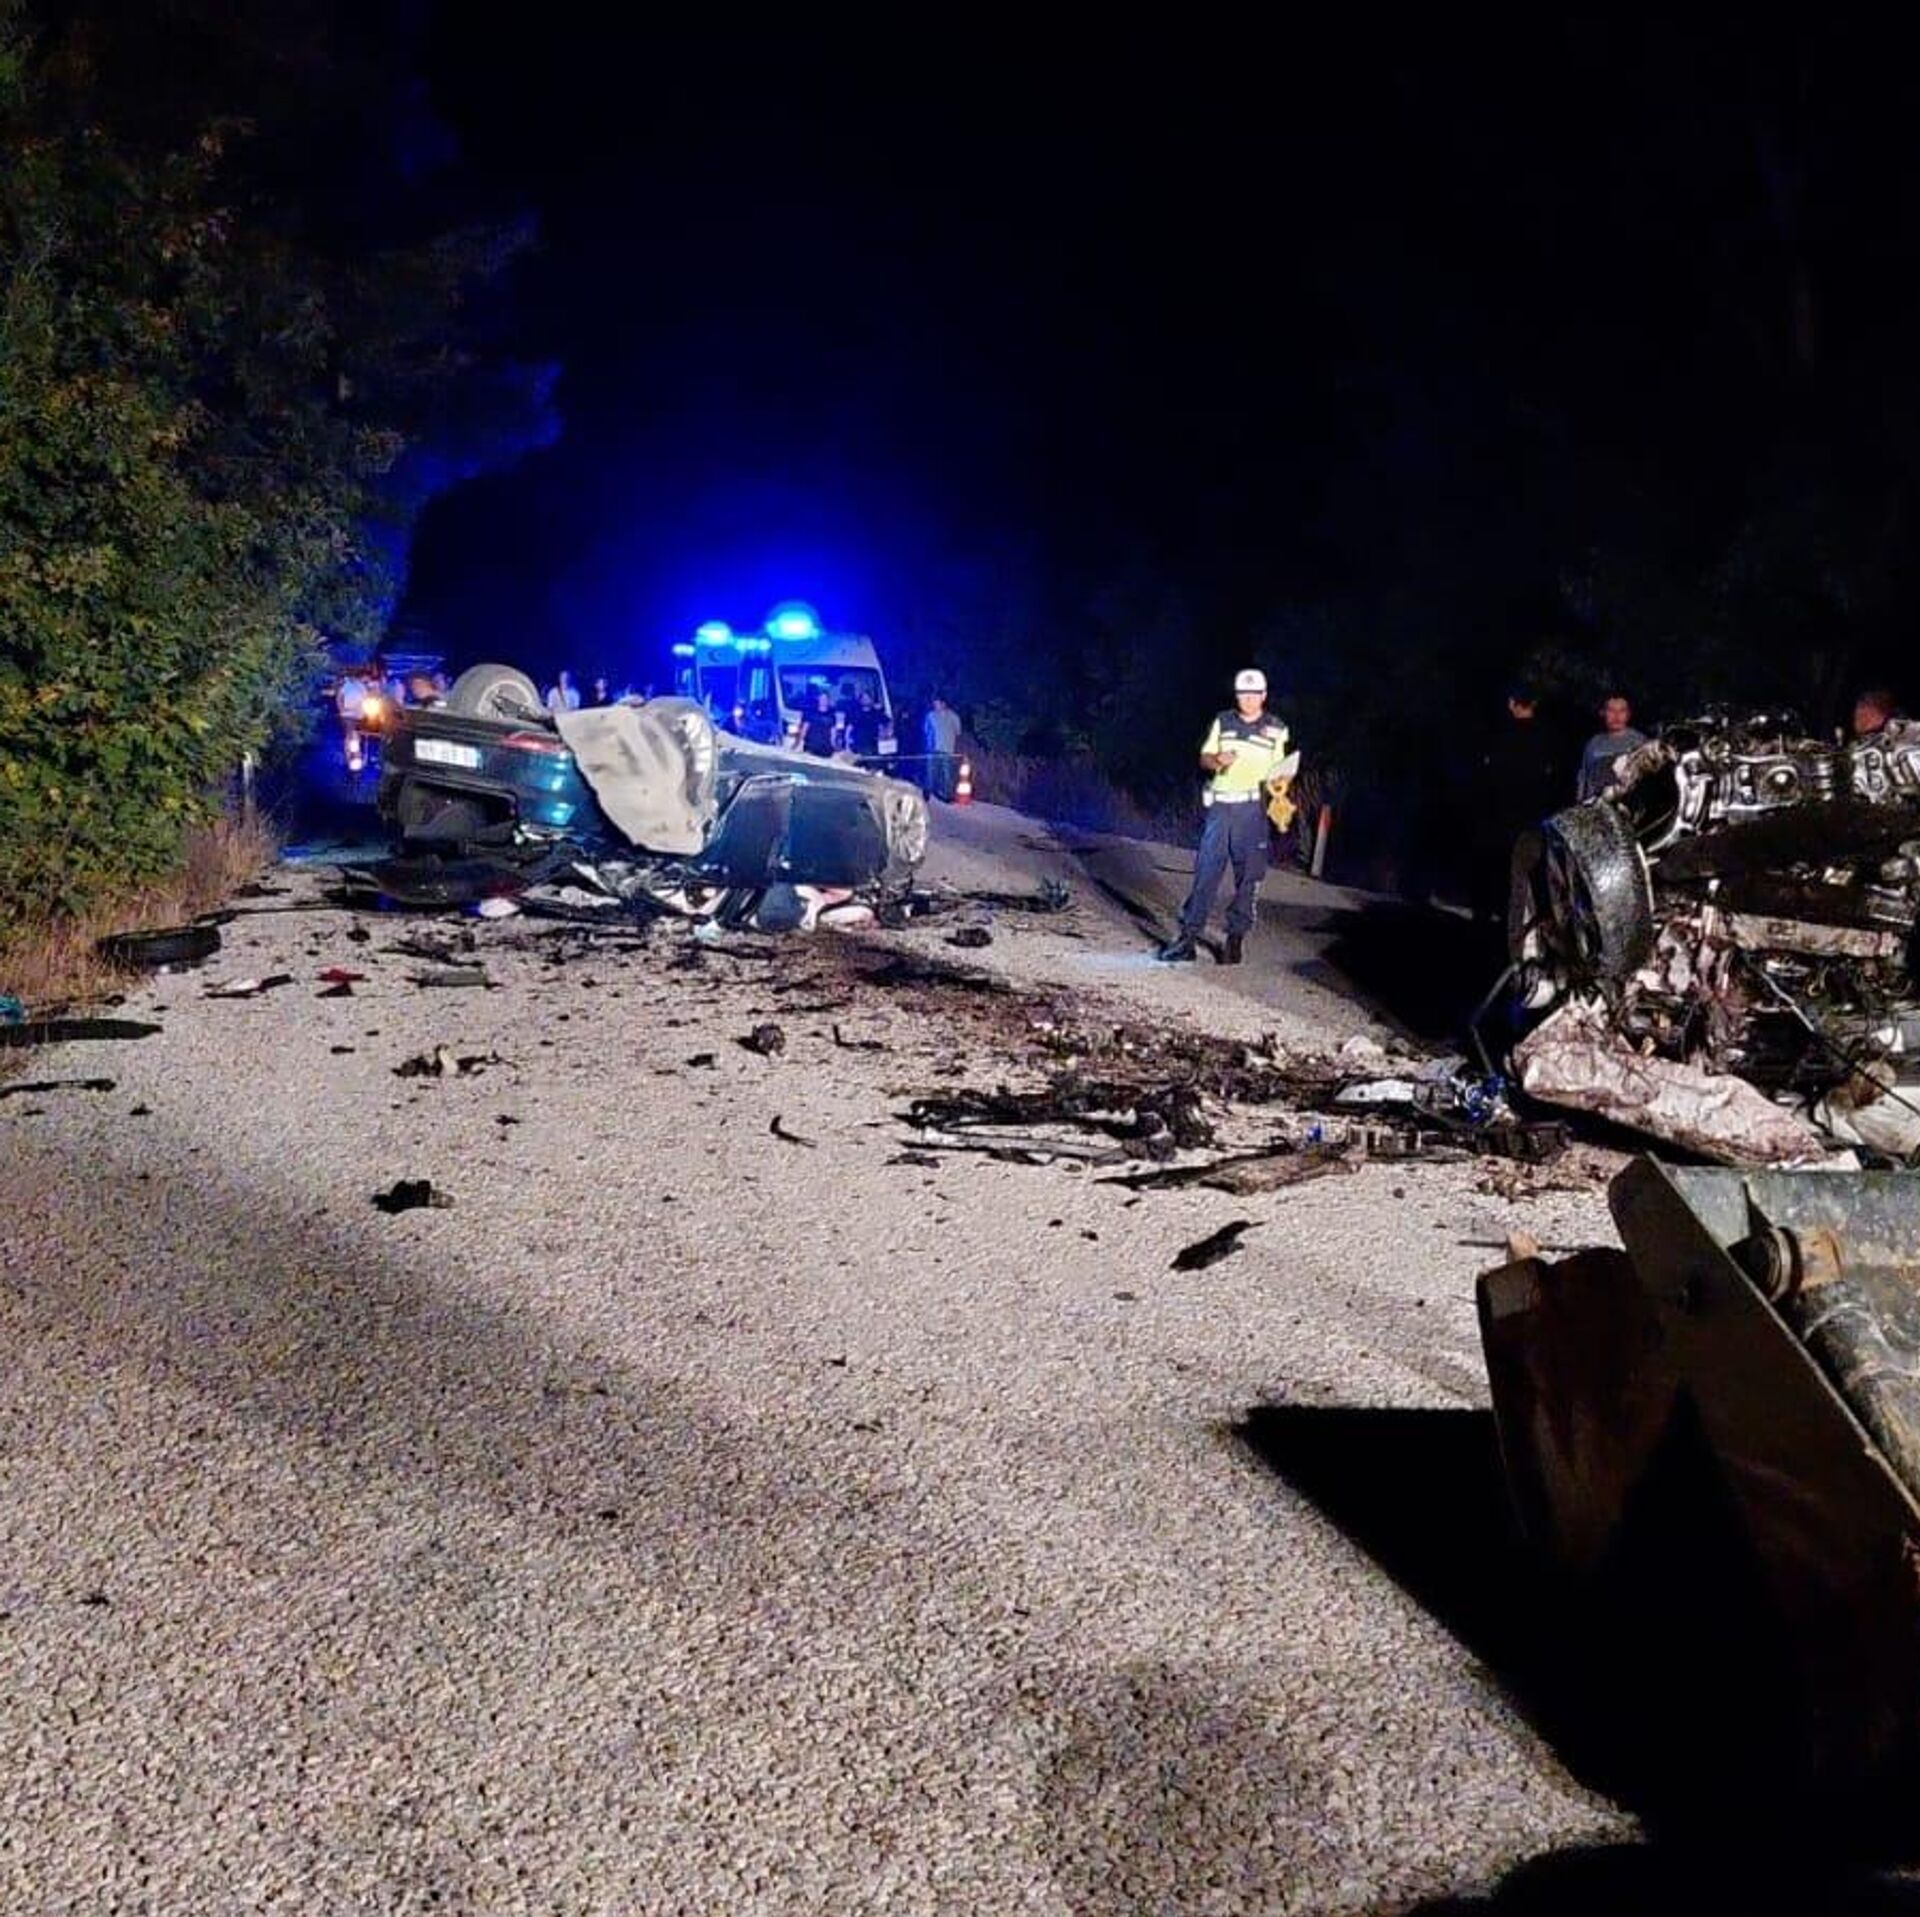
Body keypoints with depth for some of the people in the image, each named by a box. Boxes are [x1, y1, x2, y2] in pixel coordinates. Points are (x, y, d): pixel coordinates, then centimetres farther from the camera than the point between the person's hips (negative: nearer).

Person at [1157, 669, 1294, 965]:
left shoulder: (1276, 729, 7)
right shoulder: (1222, 722, 11)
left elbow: (1277, 773, 10)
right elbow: (1204, 759, 11)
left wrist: (1278, 781, -13)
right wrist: (1218, 761, -10)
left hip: (1252, 808, -1)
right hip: (1220, 805, 1)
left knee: (1247, 877, 1)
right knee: (1206, 871, -2)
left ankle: (1236, 938, 10)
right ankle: (1189, 935, 0)